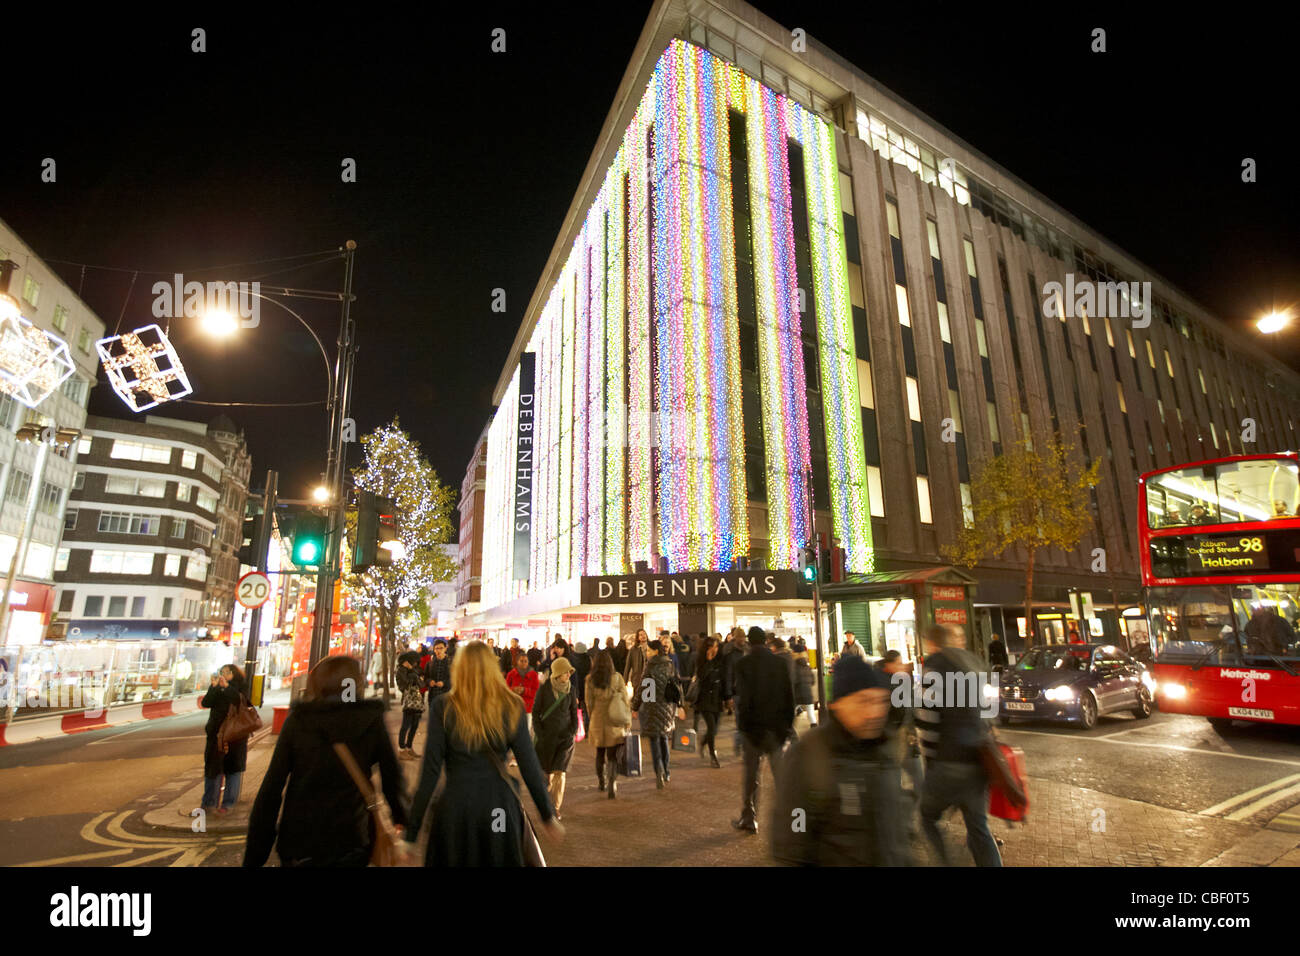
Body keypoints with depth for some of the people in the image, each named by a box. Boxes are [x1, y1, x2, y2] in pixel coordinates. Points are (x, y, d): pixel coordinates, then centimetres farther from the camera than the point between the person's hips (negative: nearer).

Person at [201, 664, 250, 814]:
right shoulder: (215, 687, 6)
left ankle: (228, 803, 10)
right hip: (216, 734, 3)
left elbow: (241, 701, -21)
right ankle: (209, 802, 22)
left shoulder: (241, 687, -2)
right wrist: (214, 687, -20)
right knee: (212, 766, 9)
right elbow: (205, 703, -8)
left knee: (233, 768, 2)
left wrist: (227, 686, -28)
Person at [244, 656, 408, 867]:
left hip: (298, 842, 1)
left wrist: (254, 856, 0)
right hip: (352, 842, -1)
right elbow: (392, 778, 0)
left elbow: (271, 788, -6)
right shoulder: (371, 718, -7)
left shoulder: (298, 719, -5)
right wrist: (401, 818, 16)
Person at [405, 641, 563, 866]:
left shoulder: (443, 707, -6)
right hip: (501, 804, 1)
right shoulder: (512, 706, -3)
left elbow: (430, 771, -7)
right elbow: (529, 766, -1)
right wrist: (548, 815, 9)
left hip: (456, 805, -1)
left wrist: (412, 831, 0)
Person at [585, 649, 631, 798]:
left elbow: (589, 702, 0)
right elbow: (625, 699, -5)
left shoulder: (590, 679, -6)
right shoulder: (617, 677, -7)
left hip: (597, 720, 1)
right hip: (614, 722, -1)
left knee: (600, 753, 19)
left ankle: (602, 783, 34)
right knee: (613, 755, 4)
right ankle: (612, 784, -11)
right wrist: (628, 721, 3)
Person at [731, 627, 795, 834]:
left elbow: (742, 697, -12)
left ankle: (749, 819, 19)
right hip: (777, 727, 2)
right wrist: (788, 723, 8)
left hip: (753, 726, -2)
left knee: (751, 774, 11)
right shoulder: (781, 663, -1)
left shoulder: (743, 664, -9)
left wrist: (742, 724, -5)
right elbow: (790, 695, 1)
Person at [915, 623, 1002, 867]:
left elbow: (926, 717, -11)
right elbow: (984, 707, 18)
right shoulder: (971, 660, 11)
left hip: (950, 762, -7)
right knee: (979, 828, 17)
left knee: (927, 819, 11)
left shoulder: (934, 664, -11)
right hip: (978, 758, 7)